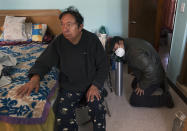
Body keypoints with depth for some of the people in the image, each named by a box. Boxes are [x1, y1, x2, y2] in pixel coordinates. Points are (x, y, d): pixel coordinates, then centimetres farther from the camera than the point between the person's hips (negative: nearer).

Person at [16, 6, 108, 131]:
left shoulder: (92, 39, -10)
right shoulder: (58, 42, -7)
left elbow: (103, 65, -3)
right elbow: (43, 62, 1)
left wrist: (95, 85, -15)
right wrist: (35, 78, -20)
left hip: (93, 84, 0)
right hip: (69, 86, 1)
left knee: (97, 109, -23)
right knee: (63, 115, -20)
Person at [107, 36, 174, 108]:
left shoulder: (134, 52, -34)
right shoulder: (128, 42, -3)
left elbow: (150, 70, -34)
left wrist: (142, 86, -19)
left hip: (153, 77, -10)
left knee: (134, 101, -2)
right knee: (134, 85, 30)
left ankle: (165, 98, 1)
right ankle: (156, 89, 19)